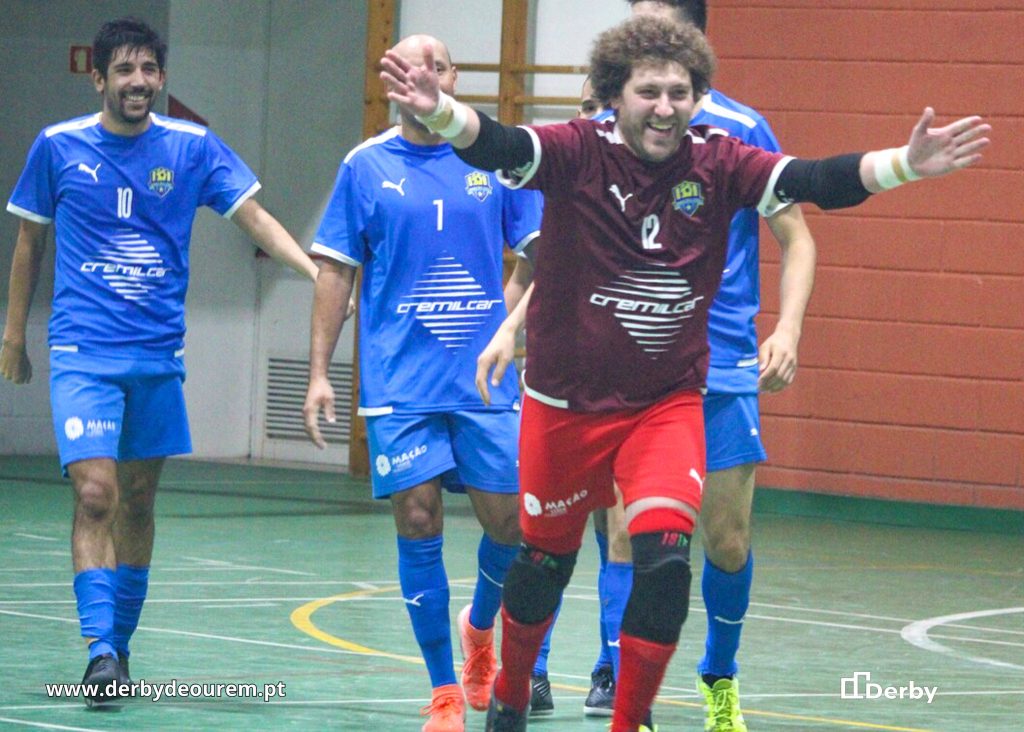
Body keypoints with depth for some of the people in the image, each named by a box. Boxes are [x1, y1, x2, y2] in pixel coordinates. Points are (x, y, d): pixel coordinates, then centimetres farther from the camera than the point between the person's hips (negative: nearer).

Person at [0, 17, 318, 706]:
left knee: (139, 500, 10)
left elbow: (254, 216, -4)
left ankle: (121, 641, 24)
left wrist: (317, 268, -20)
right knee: (95, 494, -16)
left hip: (158, 355, 3)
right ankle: (100, 649, -19)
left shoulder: (193, 147, 1)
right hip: (84, 352, -2)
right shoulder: (59, 147, 0)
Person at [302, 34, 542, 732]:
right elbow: (337, 272, 7)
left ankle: (480, 627, 32)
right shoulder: (366, 165, 3)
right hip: (399, 381, -1)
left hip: (488, 379, 1)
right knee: (419, 524, -5)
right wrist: (319, 373, 2)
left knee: (509, 522, -1)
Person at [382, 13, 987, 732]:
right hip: (566, 403, -1)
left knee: (666, 556, -17)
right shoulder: (580, 153, -15)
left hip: (668, 403, 1)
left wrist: (906, 163, -35)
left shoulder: (716, 163, -8)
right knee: (546, 559, 15)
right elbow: (498, 146, -32)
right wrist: (441, 110, -54)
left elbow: (815, 181, -18)